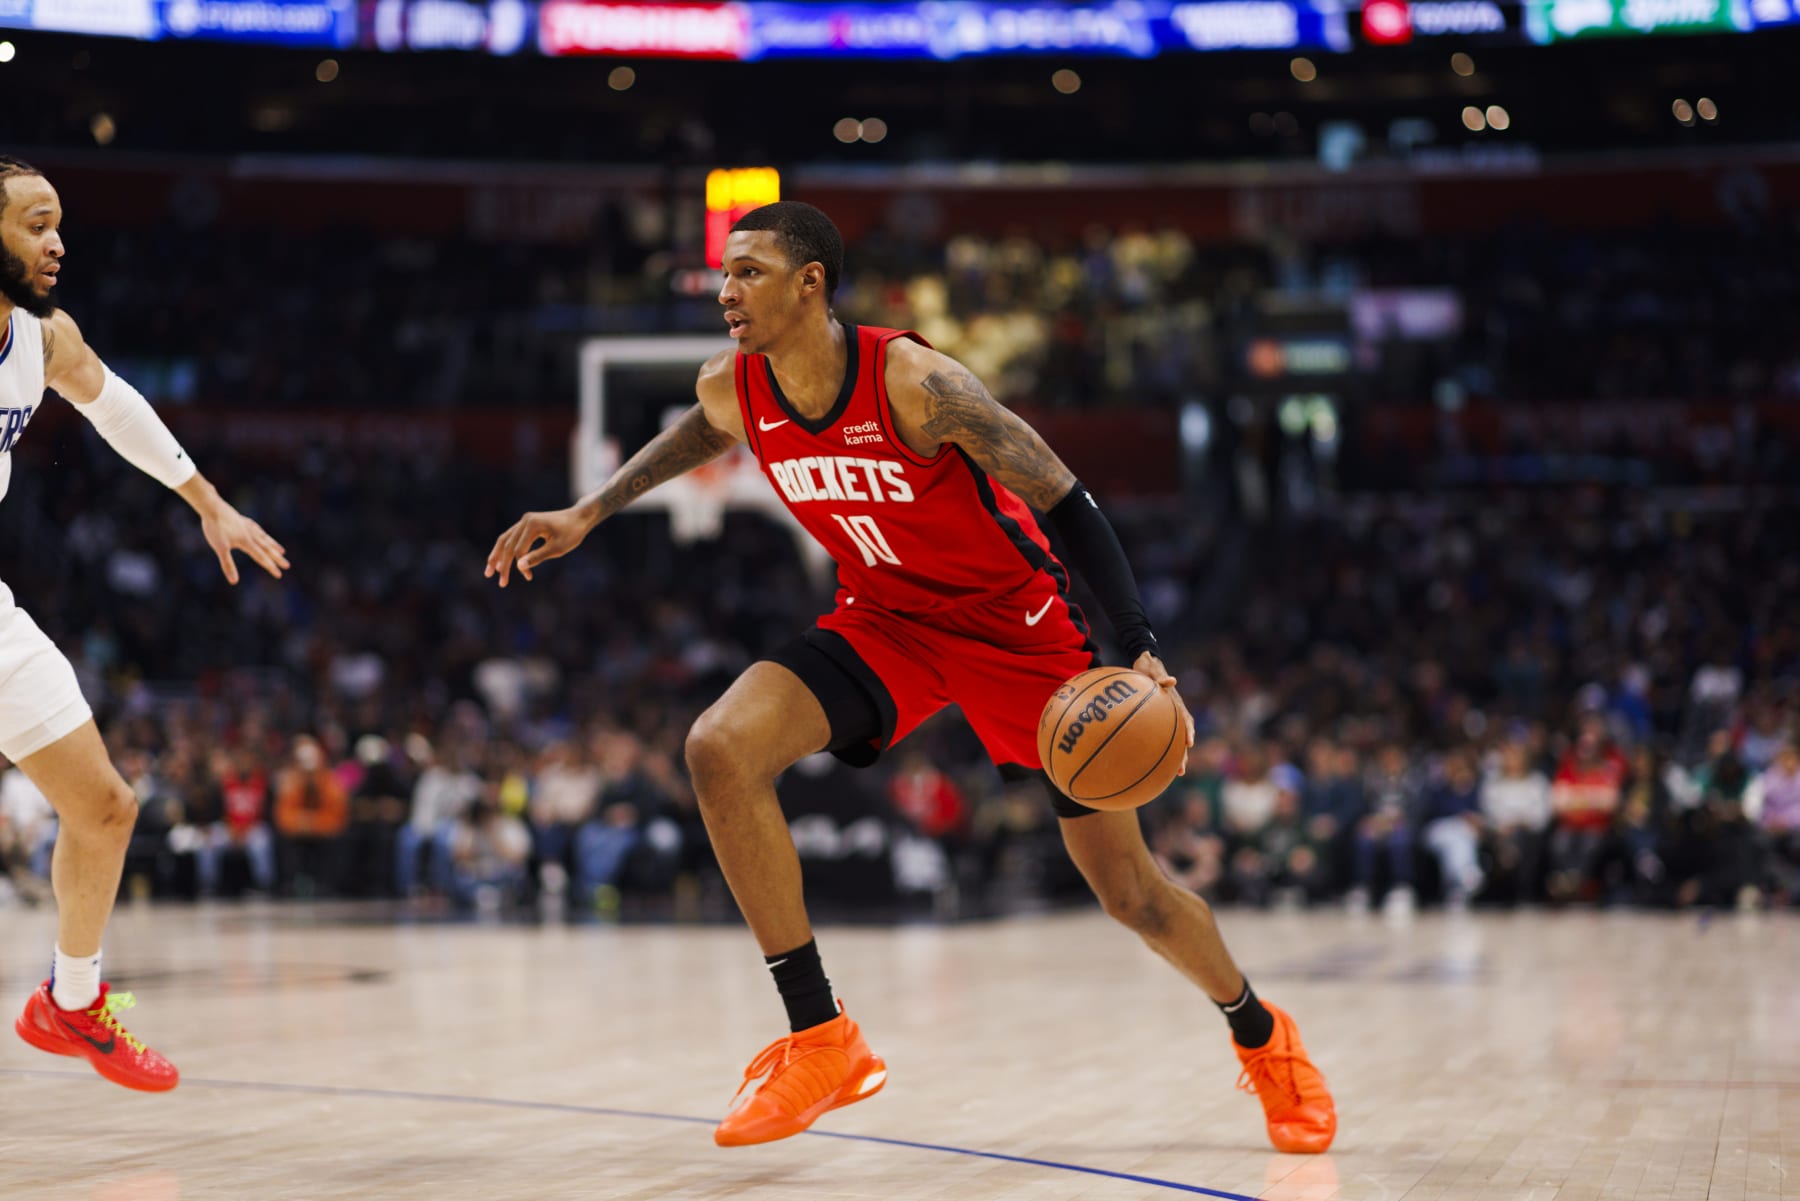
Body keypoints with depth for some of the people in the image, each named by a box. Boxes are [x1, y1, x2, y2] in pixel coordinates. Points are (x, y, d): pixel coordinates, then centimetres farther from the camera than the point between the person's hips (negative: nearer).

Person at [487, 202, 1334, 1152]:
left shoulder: (913, 380, -29)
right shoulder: (730, 390, -12)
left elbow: (1067, 503, -24)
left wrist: (1142, 650, -32)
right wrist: (588, 513, 12)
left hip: (1016, 623, -4)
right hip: (886, 621, 5)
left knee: (1130, 893, -1)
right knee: (720, 749, -22)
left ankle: (1263, 1038, 30)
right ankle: (821, 1040, -14)